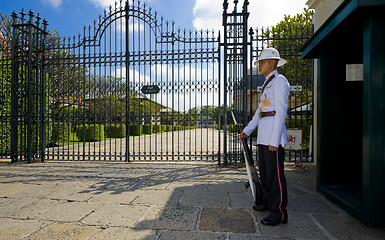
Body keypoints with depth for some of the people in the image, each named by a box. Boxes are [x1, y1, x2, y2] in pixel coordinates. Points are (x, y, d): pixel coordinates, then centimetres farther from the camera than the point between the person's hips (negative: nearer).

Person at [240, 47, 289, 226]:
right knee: (264, 170, 16)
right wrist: (247, 130, 23)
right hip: (263, 135, 10)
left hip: (274, 134, -10)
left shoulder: (279, 81, -8)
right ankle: (268, 203, 30)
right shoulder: (267, 84, 21)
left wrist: (274, 140, -21)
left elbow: (281, 112, -16)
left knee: (275, 173, -6)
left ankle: (279, 213, 4)